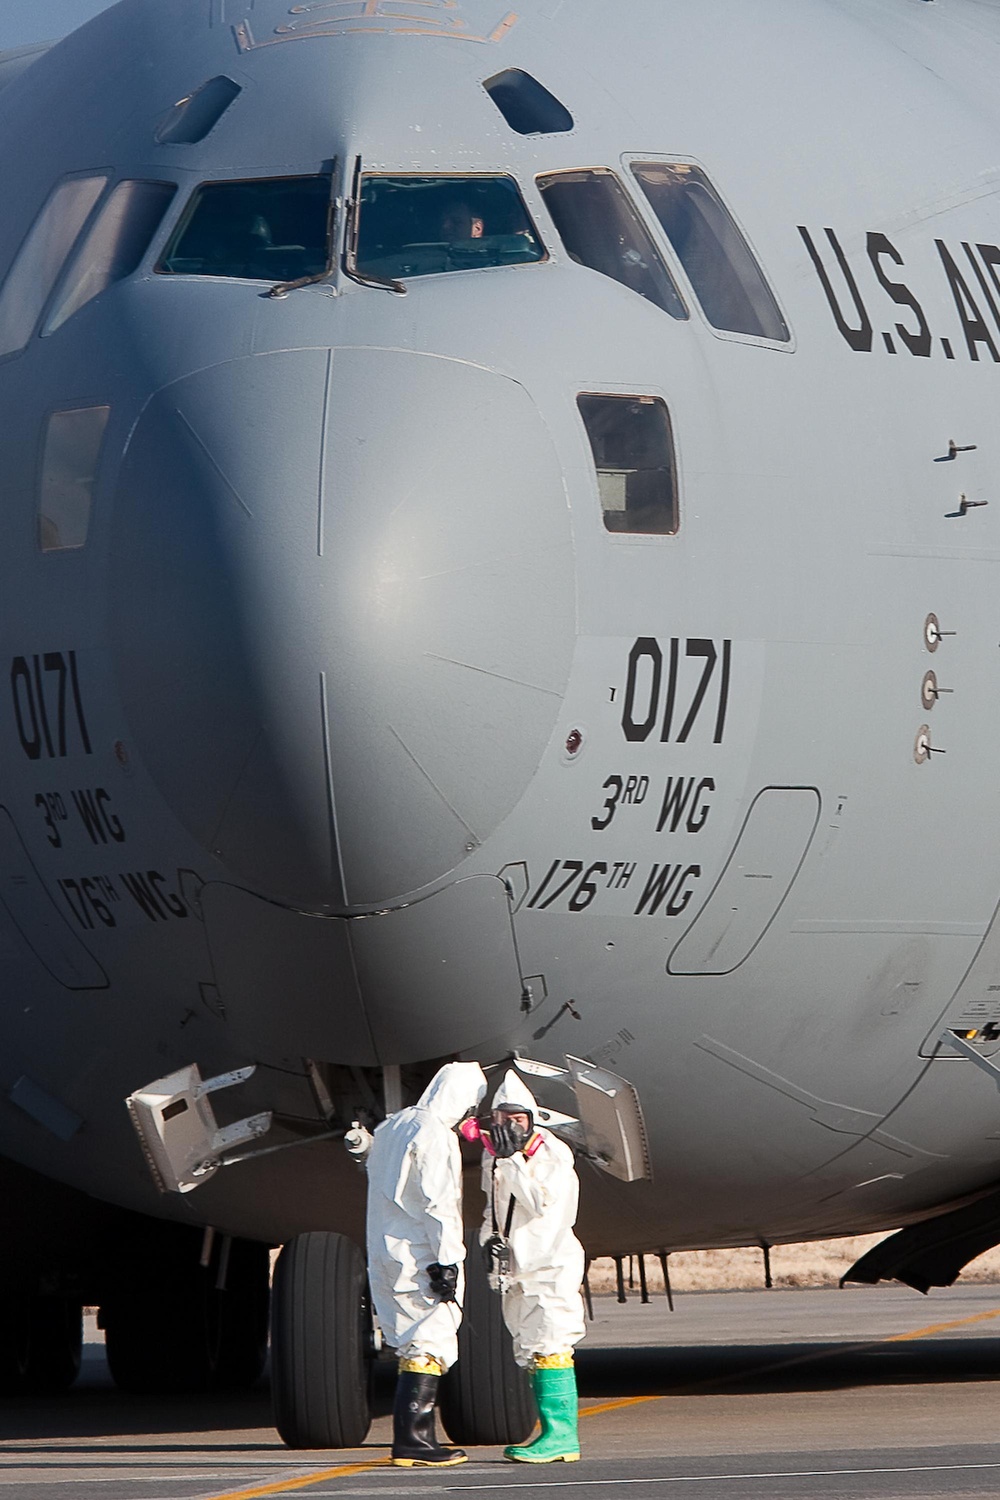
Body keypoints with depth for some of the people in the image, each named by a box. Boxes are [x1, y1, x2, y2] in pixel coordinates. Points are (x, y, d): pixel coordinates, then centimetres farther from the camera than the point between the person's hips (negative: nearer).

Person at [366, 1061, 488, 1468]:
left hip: (384, 1256, 9)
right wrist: (446, 1262, -18)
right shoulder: (435, 1137, -14)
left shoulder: (390, 1127, 16)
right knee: (429, 1346, -8)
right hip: (420, 1259, -9)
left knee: (412, 1343, 13)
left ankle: (417, 1437, 12)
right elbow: (438, 1203, -18)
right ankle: (411, 1439, -13)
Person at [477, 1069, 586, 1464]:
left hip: (550, 1263, -8)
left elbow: (539, 1202, -23)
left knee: (550, 1346, -14)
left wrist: (513, 1159, -23)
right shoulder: (492, 1154, 11)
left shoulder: (554, 1154, -10)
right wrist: (490, 1237, 5)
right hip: (515, 1267, 8)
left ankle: (558, 1432, -14)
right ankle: (560, 1436, 9)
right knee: (529, 1351, 6)